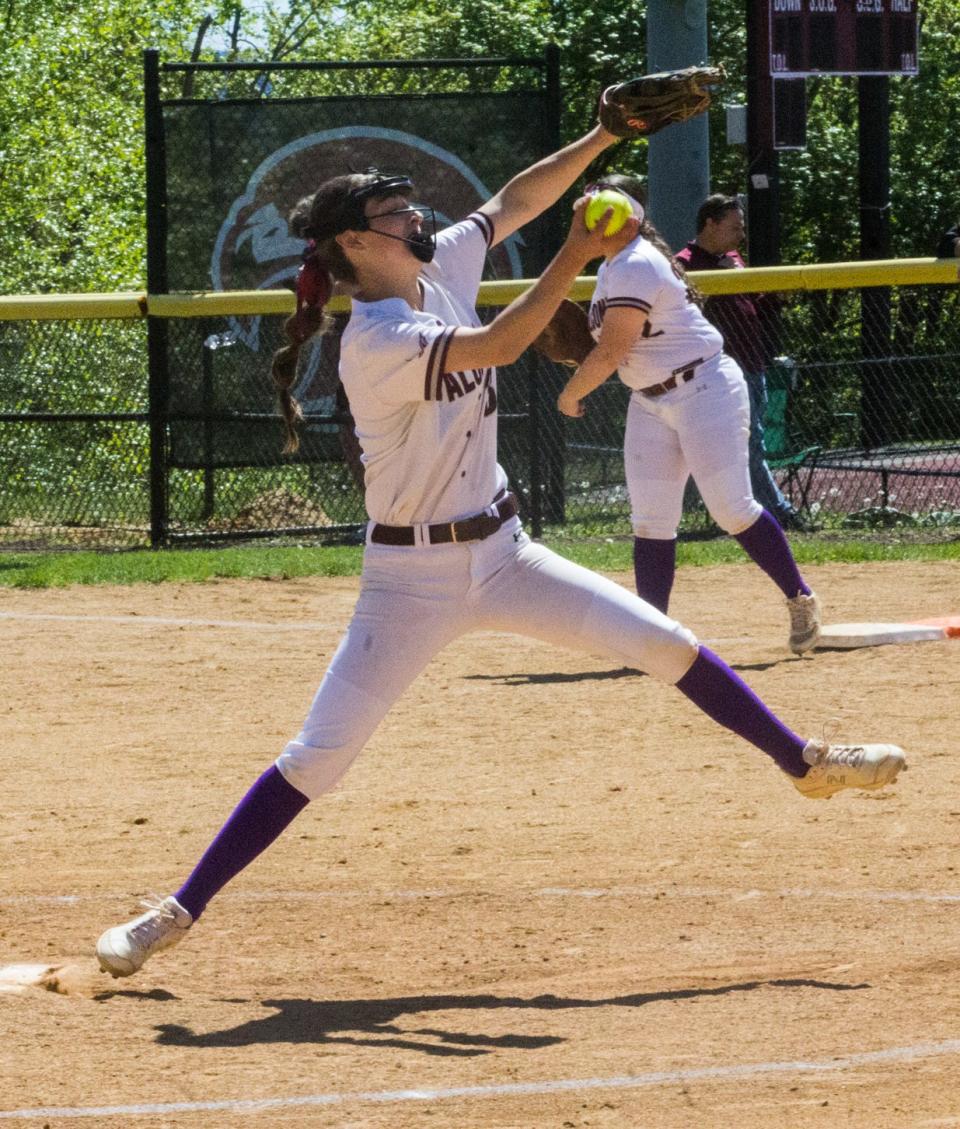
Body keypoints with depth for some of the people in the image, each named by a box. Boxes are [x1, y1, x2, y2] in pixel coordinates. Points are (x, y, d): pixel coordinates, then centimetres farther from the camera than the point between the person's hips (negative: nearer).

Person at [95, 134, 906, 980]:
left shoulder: (442, 269, 1)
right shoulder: (375, 341, -23)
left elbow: (514, 202, 11)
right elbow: (499, 346, -34)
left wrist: (606, 135, 0)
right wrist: (575, 256, -40)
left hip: (502, 554, 7)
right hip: (412, 580, -7)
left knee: (666, 645, 3)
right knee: (315, 760, -7)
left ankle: (805, 764, 18)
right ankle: (178, 912, 0)